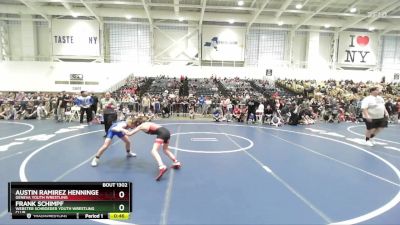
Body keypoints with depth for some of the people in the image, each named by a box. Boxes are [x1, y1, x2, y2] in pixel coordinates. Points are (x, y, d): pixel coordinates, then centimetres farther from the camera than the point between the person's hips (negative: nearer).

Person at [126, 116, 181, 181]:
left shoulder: (140, 126, 5)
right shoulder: (147, 123, 24)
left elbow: (129, 134, 6)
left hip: (162, 133, -8)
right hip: (166, 131, 8)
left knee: (154, 151, -15)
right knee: (166, 149, 29)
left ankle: (162, 167, -38)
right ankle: (176, 163, 29)